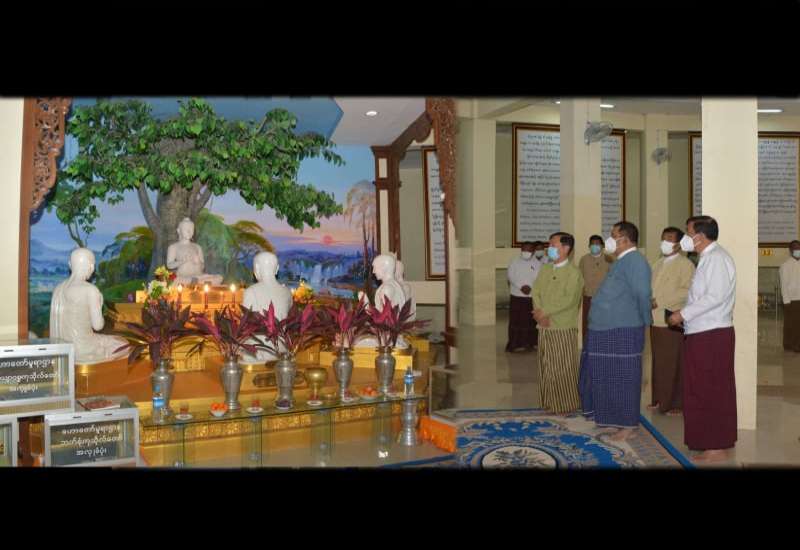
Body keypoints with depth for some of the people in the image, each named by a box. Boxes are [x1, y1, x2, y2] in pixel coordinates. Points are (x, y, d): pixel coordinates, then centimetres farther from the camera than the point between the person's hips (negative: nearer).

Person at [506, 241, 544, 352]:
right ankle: (513, 344, 5)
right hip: (516, 296, 0)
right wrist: (521, 286, -18)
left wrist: (530, 287, -20)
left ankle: (529, 343, 15)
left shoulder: (538, 263, 4)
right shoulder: (514, 262, 5)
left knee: (531, 321, 4)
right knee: (515, 321, 0)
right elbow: (511, 277, -5)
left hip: (532, 296, 0)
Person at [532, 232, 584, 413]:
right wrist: (540, 313, -12)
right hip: (545, 327, 6)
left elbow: (569, 300, -18)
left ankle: (566, 404, 11)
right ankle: (549, 402, 22)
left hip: (564, 328, -6)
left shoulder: (574, 273, -9)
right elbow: (536, 292, 5)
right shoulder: (545, 269, 12)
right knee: (546, 366, 11)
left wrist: (545, 311, -16)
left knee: (564, 368, -1)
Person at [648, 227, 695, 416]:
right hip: (656, 320, 7)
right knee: (658, 362, 11)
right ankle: (659, 399, 21)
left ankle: (676, 403, 7)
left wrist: (660, 301, -19)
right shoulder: (658, 264, 18)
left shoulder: (685, 265, -6)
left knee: (674, 364, -2)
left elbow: (686, 291, -16)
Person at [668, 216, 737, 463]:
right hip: (703, 334, 10)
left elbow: (715, 296, -22)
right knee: (702, 390, 14)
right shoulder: (708, 257, 16)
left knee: (711, 391, -3)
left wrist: (684, 313, -17)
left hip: (711, 335, -10)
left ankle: (717, 448, 4)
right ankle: (711, 441, 23)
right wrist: (685, 313, 10)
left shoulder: (717, 258, -14)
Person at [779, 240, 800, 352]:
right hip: (791, 299, -5)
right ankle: (788, 346, 7)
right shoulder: (785, 265, -4)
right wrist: (786, 300, -12)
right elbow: (784, 284, -7)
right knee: (790, 323, 0)